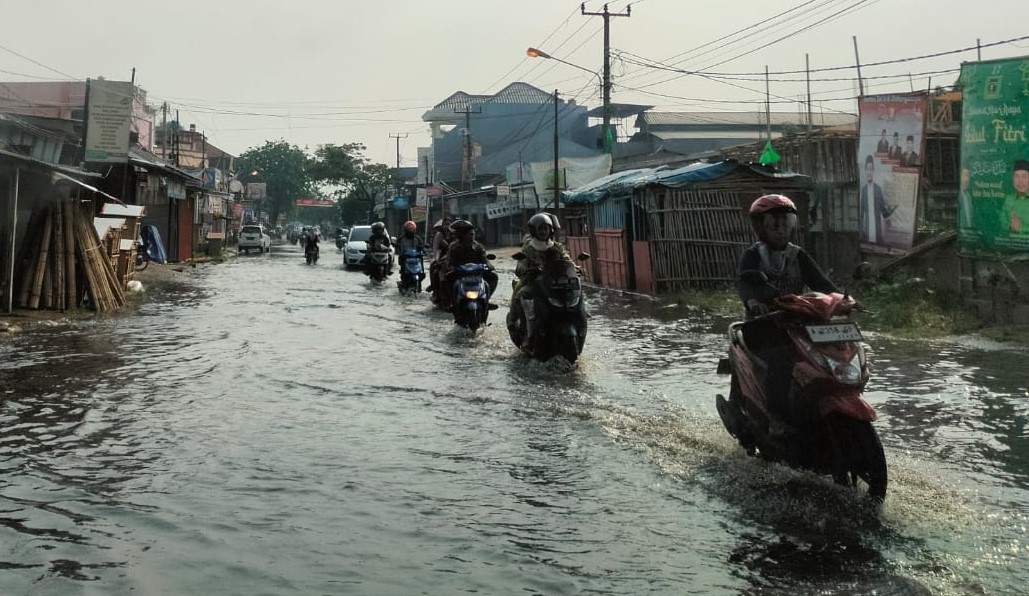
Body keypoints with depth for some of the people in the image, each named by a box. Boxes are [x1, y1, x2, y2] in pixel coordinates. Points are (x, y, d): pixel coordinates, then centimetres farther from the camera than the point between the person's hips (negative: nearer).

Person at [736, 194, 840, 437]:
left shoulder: (799, 256, 14)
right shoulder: (752, 256, 2)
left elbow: (819, 281, 3)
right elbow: (742, 280, -17)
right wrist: (752, 300, -40)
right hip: (763, 323, -4)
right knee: (781, 361, -30)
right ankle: (776, 415, -23)